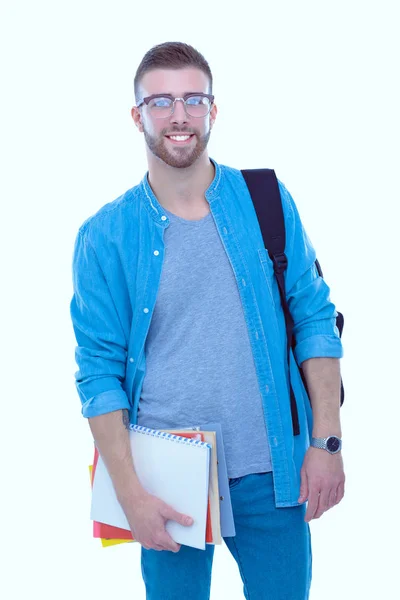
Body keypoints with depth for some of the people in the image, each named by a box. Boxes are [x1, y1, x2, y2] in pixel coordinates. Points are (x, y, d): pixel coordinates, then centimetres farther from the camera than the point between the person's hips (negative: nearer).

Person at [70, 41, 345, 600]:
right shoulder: (105, 235, -4)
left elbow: (314, 319, 3)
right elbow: (99, 370, -3)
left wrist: (327, 440, -5)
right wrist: (131, 494, -9)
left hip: (271, 472, 1)